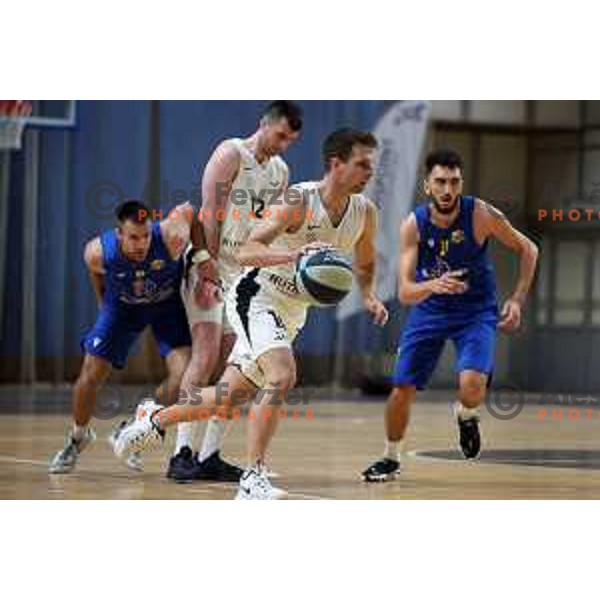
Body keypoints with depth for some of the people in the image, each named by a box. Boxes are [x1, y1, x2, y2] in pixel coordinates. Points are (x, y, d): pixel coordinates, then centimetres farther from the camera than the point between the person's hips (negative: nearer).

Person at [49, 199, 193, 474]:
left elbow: (186, 210, -17)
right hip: (122, 305, 1)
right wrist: (103, 302, 9)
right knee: (91, 374, -2)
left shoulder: (171, 237, -38)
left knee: (182, 374, -18)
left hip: (169, 303, -1)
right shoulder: (97, 252, -31)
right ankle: (78, 436, 28)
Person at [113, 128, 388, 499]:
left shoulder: (365, 212, -3)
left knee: (231, 395, 14)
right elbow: (247, 252, -27)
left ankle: (156, 419, 39)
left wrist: (370, 296, -5)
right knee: (282, 376, -29)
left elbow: (365, 265, 16)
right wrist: (294, 253, -43)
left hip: (293, 312, 7)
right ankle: (253, 478, -22)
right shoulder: (300, 200, -22)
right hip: (257, 297, -7)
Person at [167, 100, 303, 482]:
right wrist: (207, 265, -22)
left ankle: (210, 455, 7)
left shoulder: (281, 172, 13)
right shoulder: (231, 154, -9)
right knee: (206, 356, -15)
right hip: (211, 266, -7)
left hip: (247, 274, 7)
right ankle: (183, 452, -15)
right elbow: (210, 214, -16)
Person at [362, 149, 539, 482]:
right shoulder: (413, 225, -19)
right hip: (429, 309, 2)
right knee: (402, 389, 0)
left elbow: (527, 250, -6)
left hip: (476, 310, -2)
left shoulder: (481, 215, -21)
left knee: (472, 385, -25)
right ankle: (390, 458, 26)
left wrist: (517, 299, -14)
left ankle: (466, 415, 13)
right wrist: (433, 285, -43)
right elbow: (405, 292, -22)